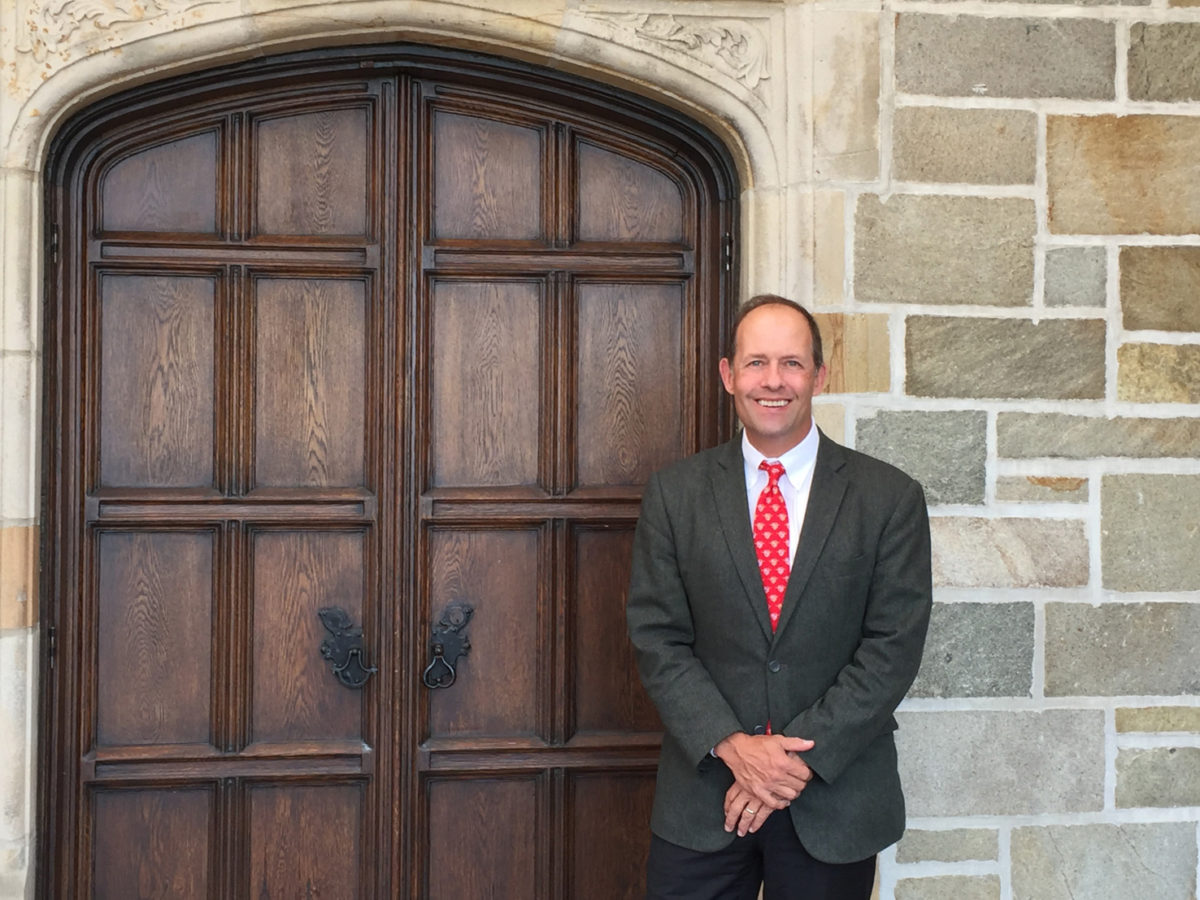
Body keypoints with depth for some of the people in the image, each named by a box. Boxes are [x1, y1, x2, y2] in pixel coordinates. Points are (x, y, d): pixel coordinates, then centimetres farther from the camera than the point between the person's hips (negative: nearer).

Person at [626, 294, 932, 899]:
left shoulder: (890, 498, -2)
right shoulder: (674, 494, 1)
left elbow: (894, 645, -7)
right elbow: (657, 638, -2)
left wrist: (802, 756, -13)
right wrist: (732, 745, -14)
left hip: (836, 801, 0)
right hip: (702, 799, 1)